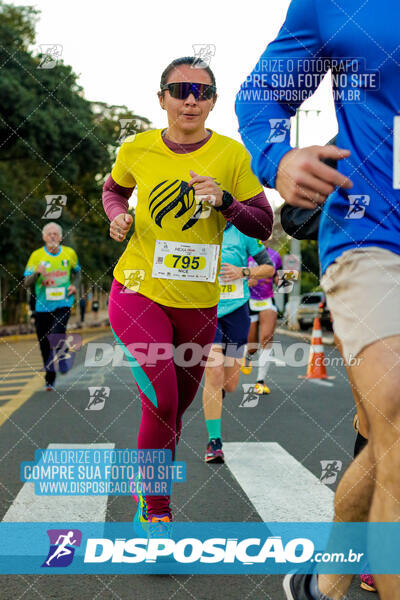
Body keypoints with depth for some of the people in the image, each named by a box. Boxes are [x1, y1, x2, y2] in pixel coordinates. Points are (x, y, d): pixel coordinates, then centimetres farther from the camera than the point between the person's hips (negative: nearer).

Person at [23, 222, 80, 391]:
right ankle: (50, 379, 25)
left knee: (57, 333, -26)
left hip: (63, 303, 0)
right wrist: (37, 273, -26)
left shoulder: (70, 253, 4)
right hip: (43, 305, 1)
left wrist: (74, 285, 2)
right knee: (45, 344, 6)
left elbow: (77, 272, 22)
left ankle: (63, 357, 4)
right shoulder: (37, 256, -3)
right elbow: (26, 283, -6)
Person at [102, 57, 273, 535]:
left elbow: (264, 226, -3)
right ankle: (155, 509, 1)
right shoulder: (138, 149, -3)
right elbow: (113, 190, 18)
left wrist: (224, 201, -20)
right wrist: (118, 217, -3)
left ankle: (150, 489, 39)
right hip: (138, 291, -2)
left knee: (176, 405, 13)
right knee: (162, 400, -19)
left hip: (198, 302, 2)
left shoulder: (231, 154, -4)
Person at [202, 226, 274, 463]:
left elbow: (269, 267, 3)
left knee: (230, 383, 5)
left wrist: (242, 272, -13)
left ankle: (218, 392, 43)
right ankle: (214, 441, -3)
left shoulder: (243, 231, -1)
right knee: (214, 376, -13)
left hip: (236, 310, 1)